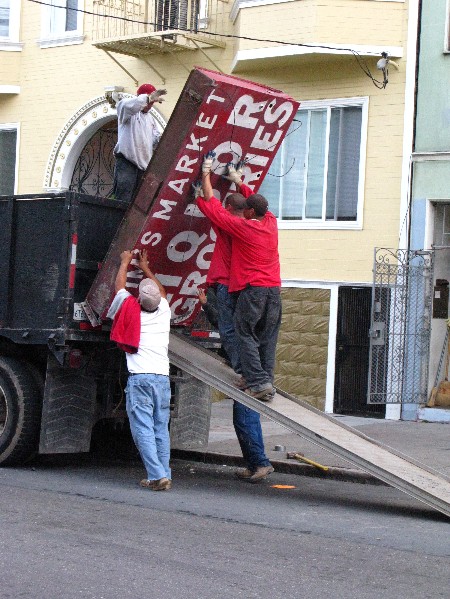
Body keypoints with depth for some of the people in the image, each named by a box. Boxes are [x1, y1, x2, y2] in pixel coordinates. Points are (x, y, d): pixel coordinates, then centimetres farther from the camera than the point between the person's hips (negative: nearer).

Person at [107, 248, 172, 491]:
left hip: (139, 378, -4)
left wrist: (125, 262, 37)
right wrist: (146, 268, 46)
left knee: (143, 429, -5)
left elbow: (119, 287, 21)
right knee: (161, 430, 9)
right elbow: (161, 292, 34)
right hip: (163, 378, 4)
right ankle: (165, 475, 7)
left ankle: (157, 475, -13)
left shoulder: (131, 309, 2)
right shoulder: (164, 311, 11)